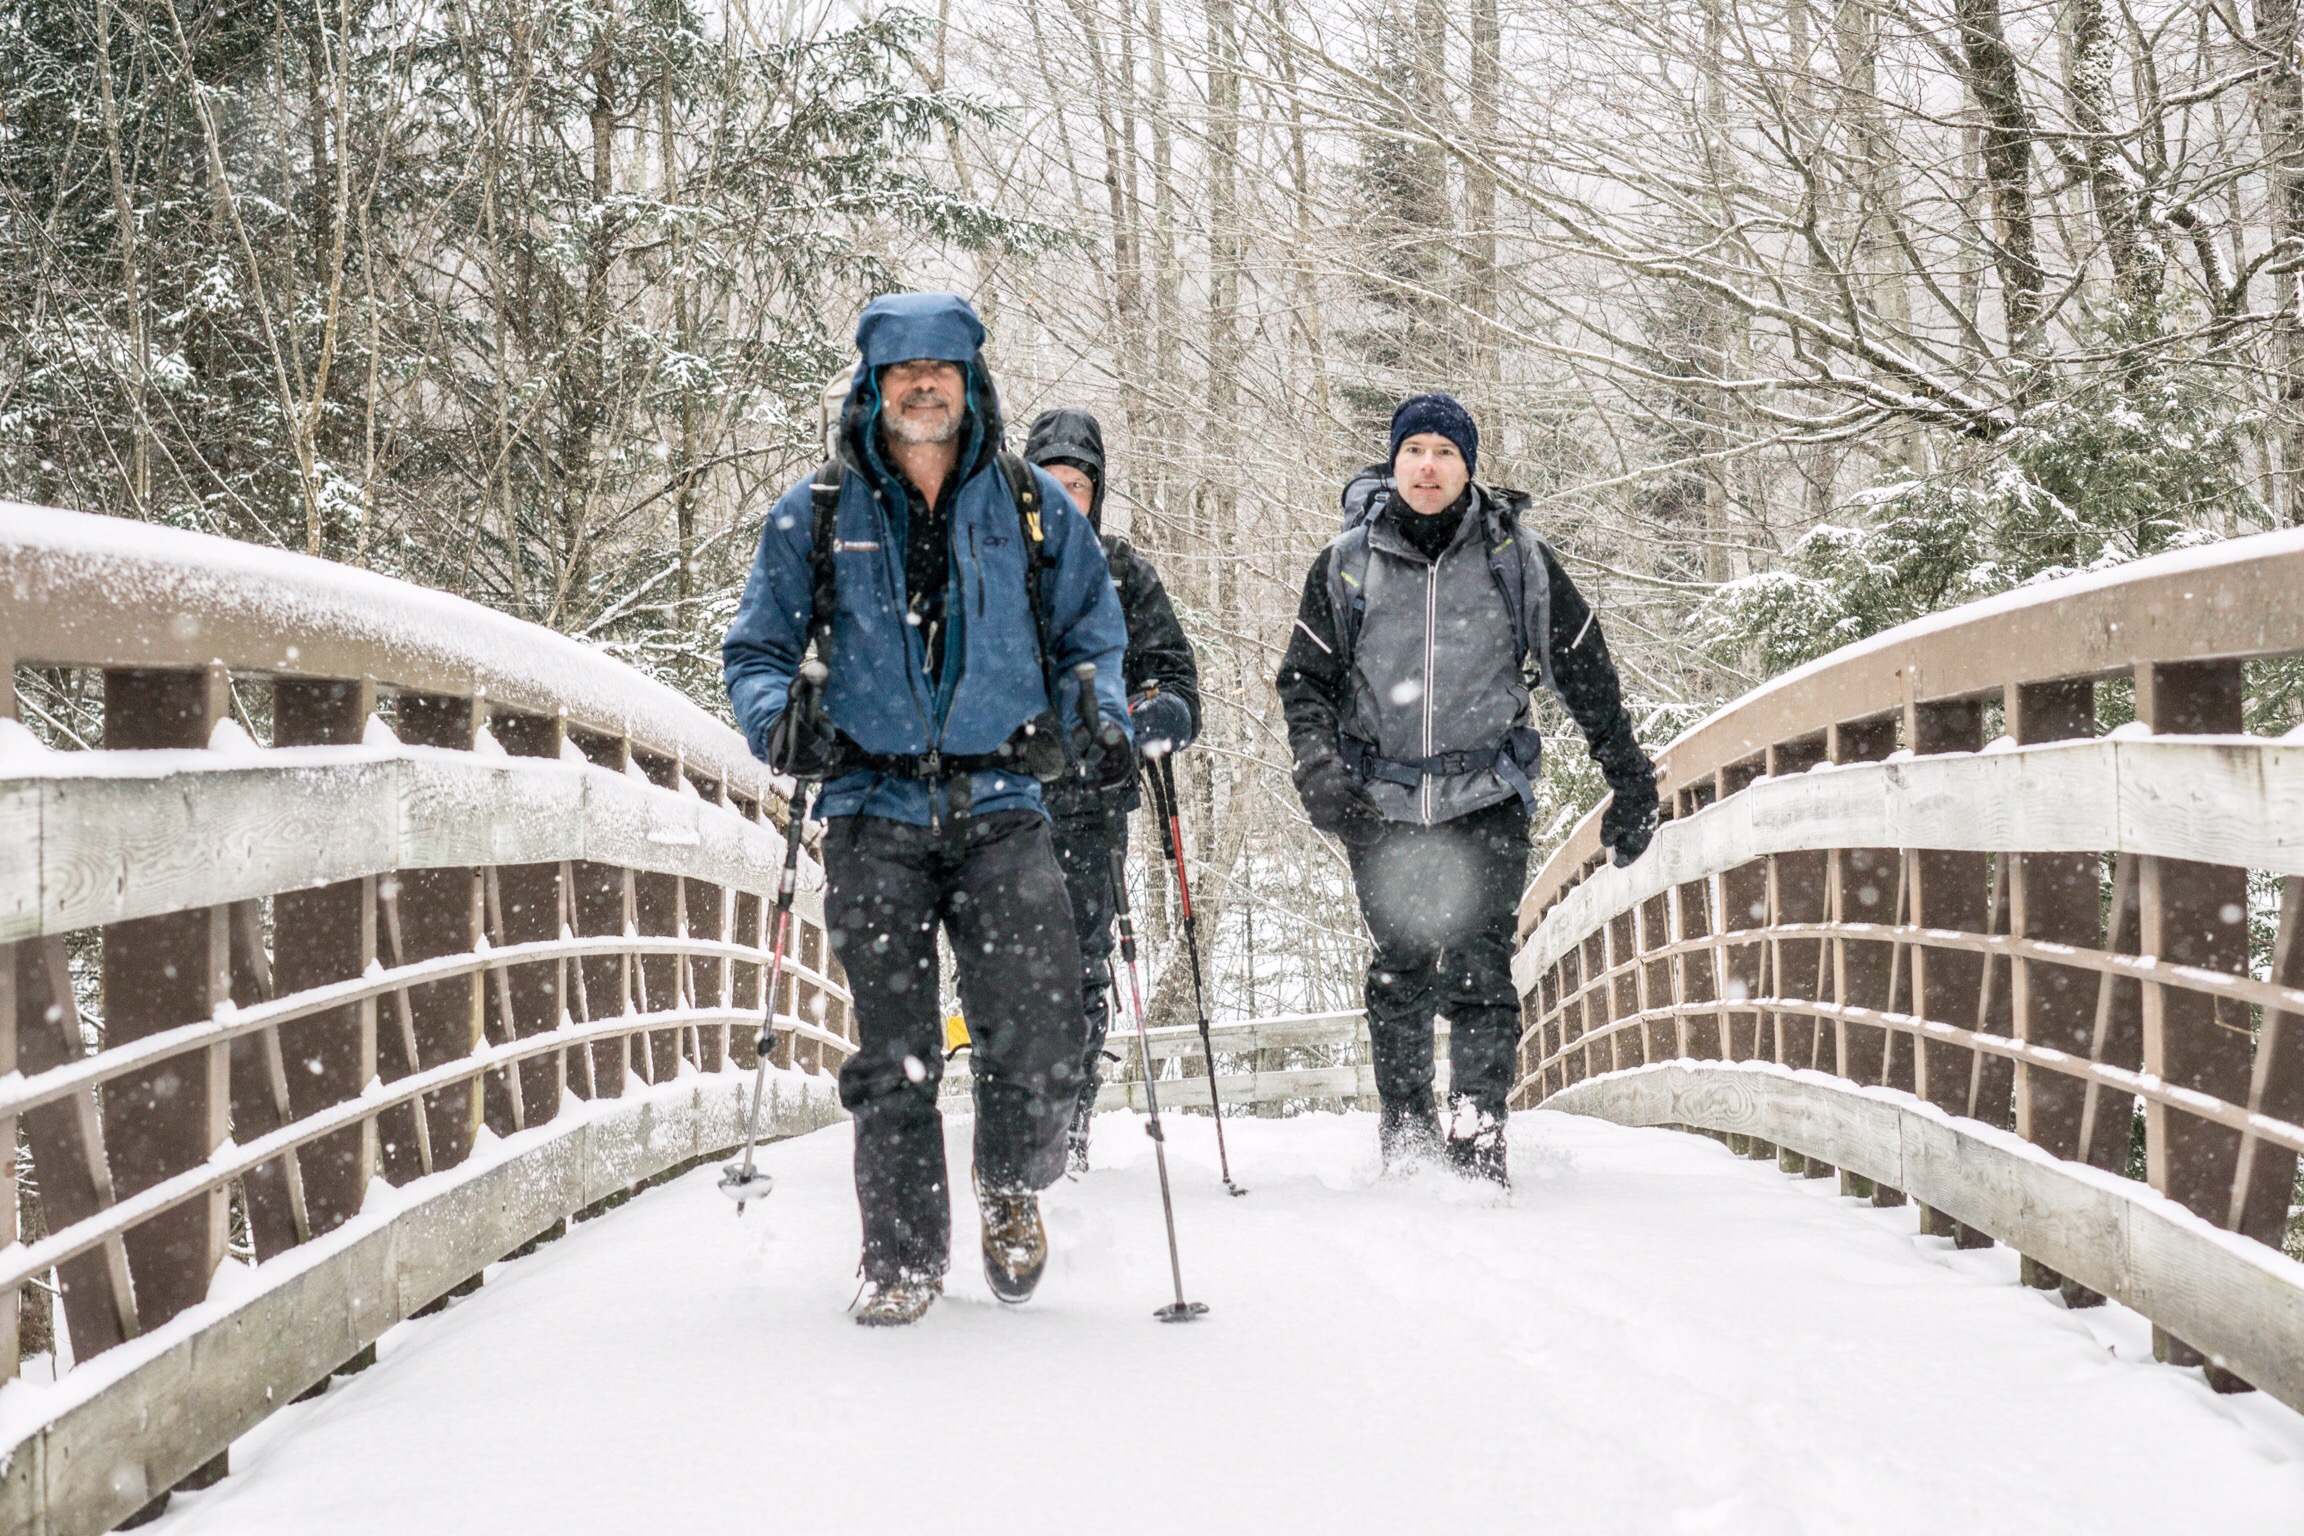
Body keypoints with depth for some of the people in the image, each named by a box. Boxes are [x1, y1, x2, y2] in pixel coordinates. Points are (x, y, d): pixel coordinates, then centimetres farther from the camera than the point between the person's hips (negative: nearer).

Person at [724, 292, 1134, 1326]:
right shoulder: (817, 516, 7)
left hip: (1002, 810, 0)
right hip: (875, 814, 0)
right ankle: (903, 1259, 12)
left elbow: (1090, 636, 15)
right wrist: (777, 720, -9)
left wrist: (1098, 724, -4)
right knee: (893, 1054, -1)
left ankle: (1013, 1186, 17)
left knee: (1041, 1032, -12)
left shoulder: (1033, 509, 8)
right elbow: (757, 649, 11)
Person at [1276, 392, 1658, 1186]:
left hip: (1486, 801, -1)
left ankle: (1478, 1140, -10)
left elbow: (1587, 678, 10)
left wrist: (1631, 787, 12)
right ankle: (1404, 1140, 18)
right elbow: (1305, 678, 9)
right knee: (1399, 975, 6)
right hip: (1381, 803, 2)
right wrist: (1318, 763, -10)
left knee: (1478, 971, -11)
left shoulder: (1519, 561, 3)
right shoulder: (1346, 563, 5)